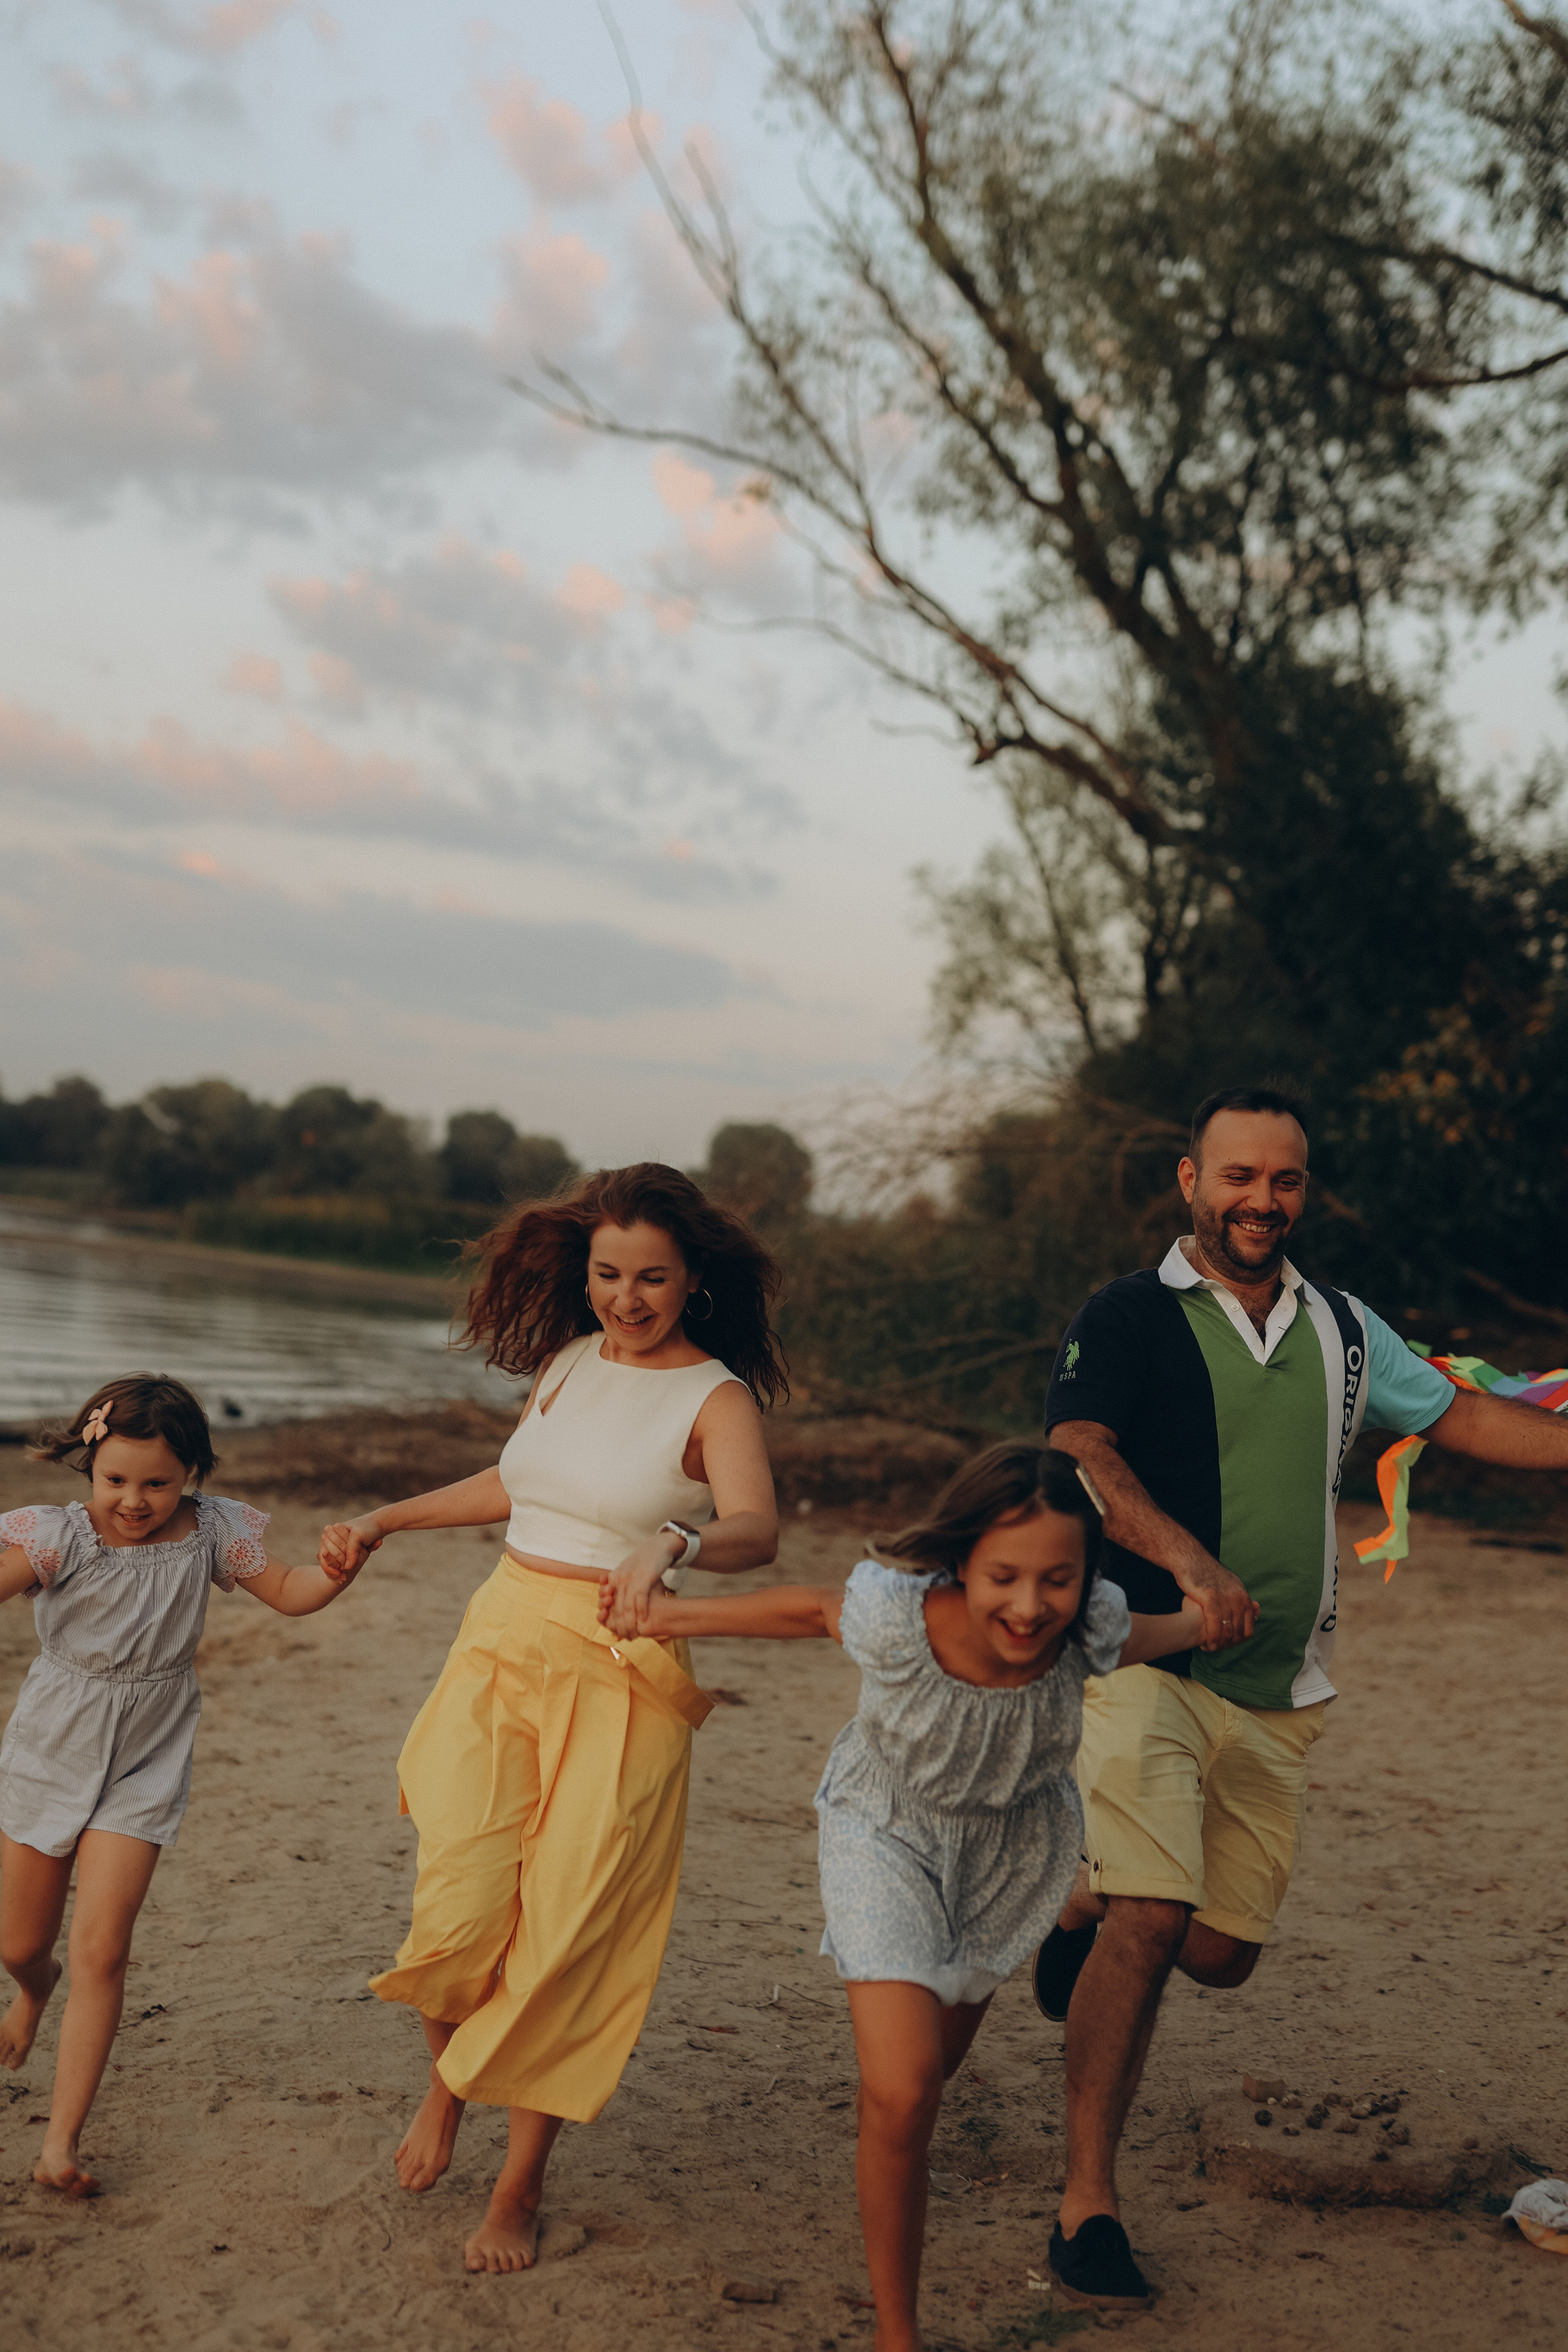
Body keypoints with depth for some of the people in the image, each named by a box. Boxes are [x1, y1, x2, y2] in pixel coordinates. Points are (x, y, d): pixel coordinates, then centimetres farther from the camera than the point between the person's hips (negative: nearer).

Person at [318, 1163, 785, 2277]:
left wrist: (673, 1540, -46)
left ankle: (521, 2192, 13)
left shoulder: (716, 1398, -6)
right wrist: (385, 1520, 31)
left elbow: (756, 1530, -25)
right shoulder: (570, 1362, 10)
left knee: (565, 1935, -4)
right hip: (501, 1648, 4)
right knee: (458, 1911, -5)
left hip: (620, 1684, -4)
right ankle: (445, 2086, 28)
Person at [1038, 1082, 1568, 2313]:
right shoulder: (1127, 1318, -5)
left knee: (1225, 1950, 7)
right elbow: (1080, 1457, -19)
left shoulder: (1342, 1327, 13)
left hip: (1280, 1696, 6)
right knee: (1152, 1926, -16)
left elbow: (1459, 1415, 20)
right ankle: (1088, 2203, -4)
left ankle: (1085, 1909, 40)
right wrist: (1190, 1561, -34)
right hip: (1147, 1661, -5)